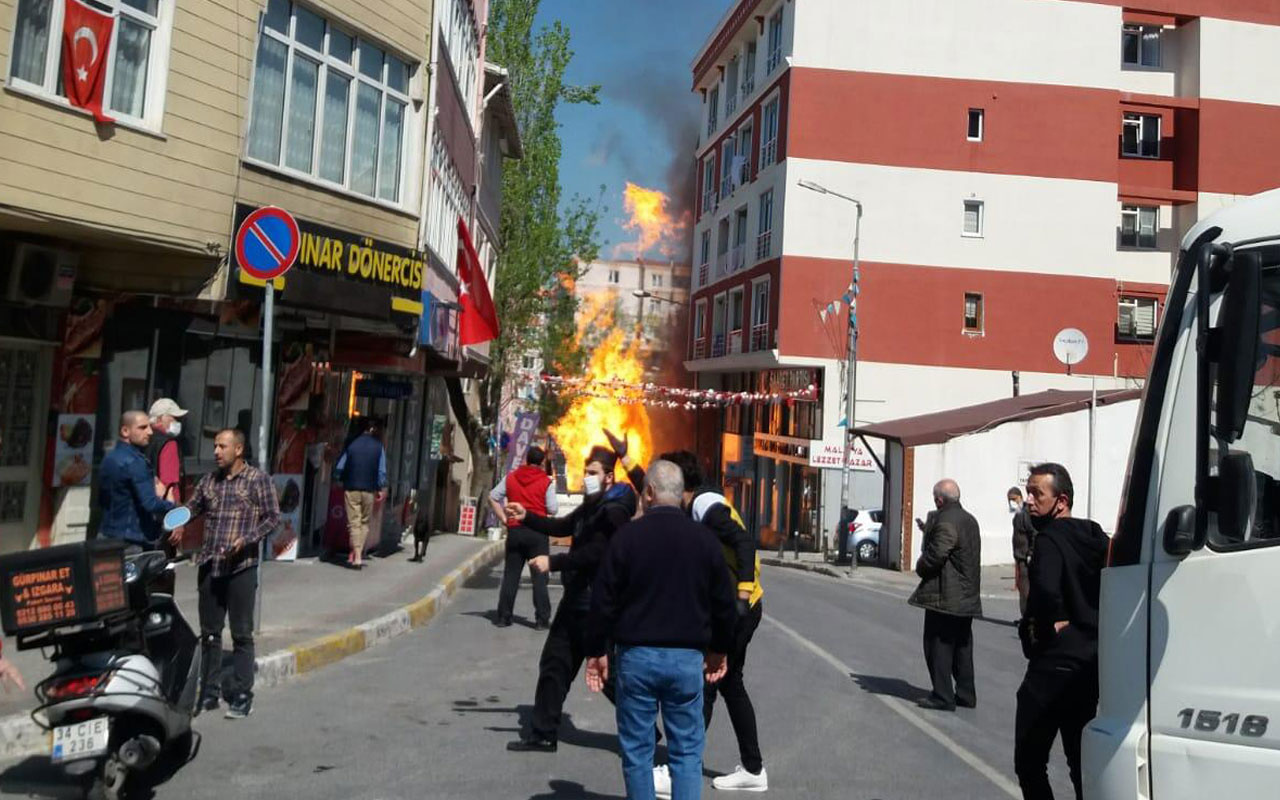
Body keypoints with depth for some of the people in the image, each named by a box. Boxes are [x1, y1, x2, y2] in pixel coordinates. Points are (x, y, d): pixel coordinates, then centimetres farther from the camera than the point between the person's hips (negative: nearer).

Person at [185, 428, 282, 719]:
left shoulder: (258, 479, -3)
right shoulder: (209, 480, 12)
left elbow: (273, 517, -5)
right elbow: (190, 509, 15)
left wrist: (247, 539, -17)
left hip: (241, 567, -5)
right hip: (209, 565, 5)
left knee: (242, 634, 2)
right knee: (209, 632, 12)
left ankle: (241, 696, 10)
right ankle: (209, 692, 23)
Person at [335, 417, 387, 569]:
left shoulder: (352, 443, 1)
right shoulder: (378, 445, 0)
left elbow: (340, 467, 3)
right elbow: (382, 470, -1)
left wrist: (341, 481, 18)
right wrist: (382, 488, 8)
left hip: (351, 488, 0)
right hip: (369, 489, 0)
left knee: (354, 522, 1)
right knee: (364, 522, 13)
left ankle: (356, 556, -5)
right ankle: (358, 554, 11)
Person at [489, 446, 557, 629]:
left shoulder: (511, 478, 6)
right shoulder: (546, 481, -5)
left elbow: (493, 497, 7)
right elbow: (553, 509, -9)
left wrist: (504, 518, 8)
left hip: (515, 530, 3)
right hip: (538, 531, -3)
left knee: (510, 575, 11)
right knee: (539, 576, 2)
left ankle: (503, 617, 13)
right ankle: (542, 619, 2)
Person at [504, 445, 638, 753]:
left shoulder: (614, 511, -17)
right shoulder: (592, 506, 14)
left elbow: (595, 553, -27)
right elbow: (562, 527, 21)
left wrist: (553, 562, -26)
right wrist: (526, 517, 9)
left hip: (596, 605, -10)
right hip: (576, 600, 10)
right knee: (554, 664, 14)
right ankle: (543, 734, 24)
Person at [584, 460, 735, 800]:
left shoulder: (628, 535, -6)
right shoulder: (704, 538, 2)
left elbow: (603, 599, -6)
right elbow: (723, 603, 8)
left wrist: (597, 651, 5)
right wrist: (719, 650, 22)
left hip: (637, 656, -2)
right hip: (688, 658, 2)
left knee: (636, 749, 10)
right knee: (687, 750, 9)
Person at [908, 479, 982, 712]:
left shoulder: (945, 521, -18)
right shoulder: (970, 520, 14)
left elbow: (936, 555, -24)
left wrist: (920, 568, -4)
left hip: (945, 595, -9)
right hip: (967, 596, 9)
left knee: (938, 645, -1)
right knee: (962, 646, 16)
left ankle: (943, 696, 2)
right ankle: (966, 694, 22)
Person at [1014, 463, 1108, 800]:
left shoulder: (1050, 539, -16)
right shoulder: (1094, 536, 9)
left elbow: (1046, 589, -34)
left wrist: (1052, 623, -18)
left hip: (1055, 662, -9)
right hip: (1092, 661, 9)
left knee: (1029, 760, 1)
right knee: (1081, 758, 18)